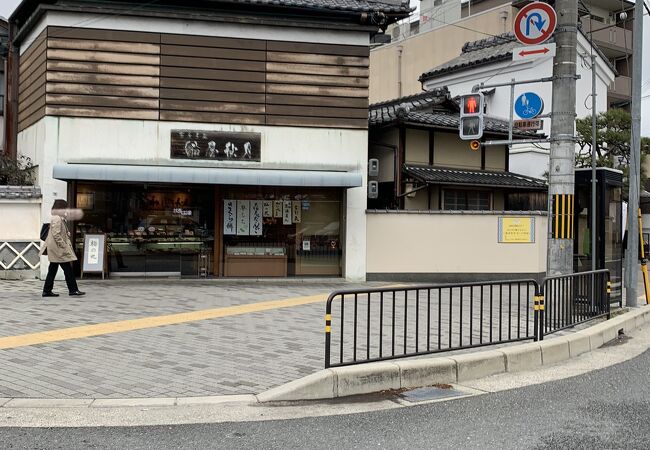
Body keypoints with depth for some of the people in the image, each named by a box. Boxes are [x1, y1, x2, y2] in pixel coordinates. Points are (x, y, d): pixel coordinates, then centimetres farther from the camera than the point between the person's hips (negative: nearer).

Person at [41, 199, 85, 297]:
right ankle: (73, 290, -4)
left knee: (52, 270, 11)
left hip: (56, 249, 11)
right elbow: (56, 235, -21)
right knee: (67, 268, -7)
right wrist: (64, 246, -20)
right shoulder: (56, 219, -15)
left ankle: (47, 291, 14)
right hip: (58, 249, -11)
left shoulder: (61, 219, 17)